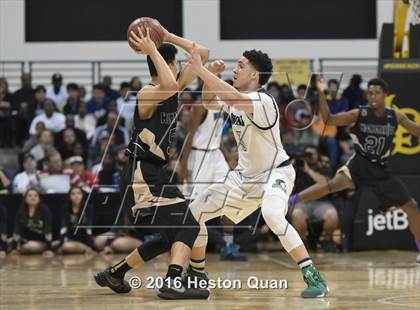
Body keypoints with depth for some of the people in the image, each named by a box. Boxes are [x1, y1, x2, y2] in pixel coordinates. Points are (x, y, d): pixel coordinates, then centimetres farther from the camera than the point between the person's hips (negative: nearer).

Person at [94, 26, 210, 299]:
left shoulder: (174, 91, 12)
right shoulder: (148, 93, -13)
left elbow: (203, 55, 13)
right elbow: (170, 87, -37)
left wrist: (168, 37, 7)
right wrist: (153, 50, -27)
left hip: (154, 174, 10)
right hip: (142, 174, -10)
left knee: (171, 236, 20)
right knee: (188, 225, -20)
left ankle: (113, 274, 28)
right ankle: (173, 282, -35)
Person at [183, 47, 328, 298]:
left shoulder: (263, 101, -26)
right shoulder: (236, 100, 0)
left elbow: (234, 98, -45)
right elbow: (209, 102, 17)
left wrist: (201, 70, -44)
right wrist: (209, 75, -3)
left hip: (276, 172, -9)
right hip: (245, 175, 9)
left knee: (272, 214, -39)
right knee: (194, 212, 8)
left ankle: (313, 277, -33)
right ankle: (196, 273, 27)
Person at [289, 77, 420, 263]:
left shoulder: (396, 117, -1)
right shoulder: (359, 114, -6)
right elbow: (329, 120, -11)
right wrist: (321, 94, -23)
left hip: (381, 170, 3)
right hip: (359, 164, -3)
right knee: (337, 182, -34)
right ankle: (291, 201, -35)